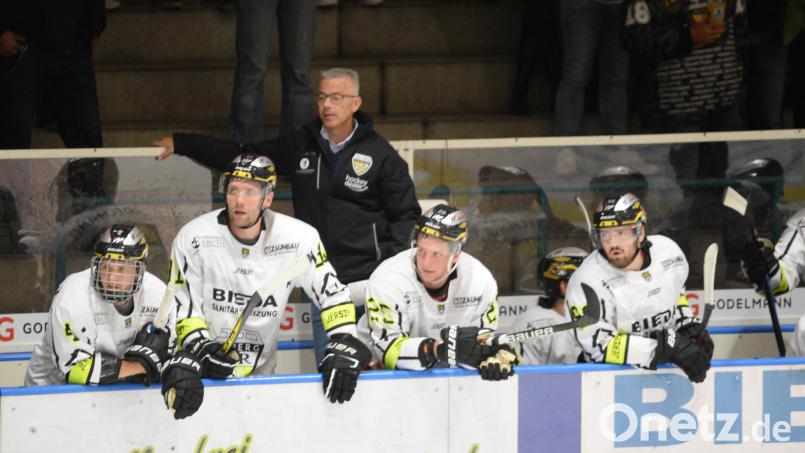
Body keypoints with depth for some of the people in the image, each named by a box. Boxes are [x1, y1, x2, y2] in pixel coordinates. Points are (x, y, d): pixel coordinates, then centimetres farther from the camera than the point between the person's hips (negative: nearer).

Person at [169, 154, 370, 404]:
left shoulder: (298, 237, -8)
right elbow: (182, 308, -4)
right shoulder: (193, 239, -9)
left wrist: (344, 348, -15)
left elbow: (333, 293, -2)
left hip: (261, 374, 2)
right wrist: (201, 350, -21)